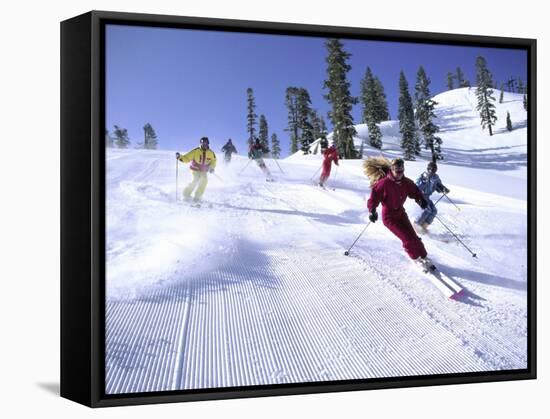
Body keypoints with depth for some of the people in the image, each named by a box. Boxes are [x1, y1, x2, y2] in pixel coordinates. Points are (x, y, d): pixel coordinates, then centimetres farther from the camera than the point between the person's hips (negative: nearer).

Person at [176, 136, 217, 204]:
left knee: (204, 180, -21)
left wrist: (212, 167, -5)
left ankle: (197, 197, -10)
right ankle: (186, 194, -6)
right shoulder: (196, 151, -17)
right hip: (195, 169, -3)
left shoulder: (210, 153, -7)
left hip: (203, 170, 3)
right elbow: (187, 158, -15)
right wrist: (180, 157, -33)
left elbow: (213, 160, 11)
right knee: (196, 180, -24)